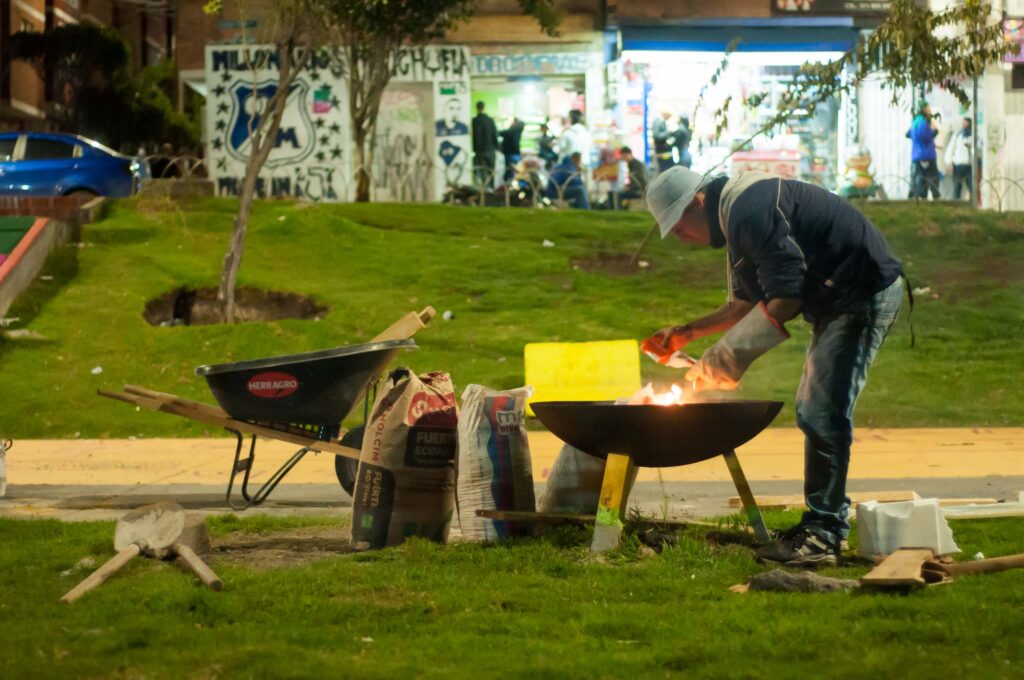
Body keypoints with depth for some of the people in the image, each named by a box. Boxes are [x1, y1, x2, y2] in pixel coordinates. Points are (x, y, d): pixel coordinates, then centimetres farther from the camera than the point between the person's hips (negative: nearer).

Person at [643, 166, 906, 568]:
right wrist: (687, 333, 17)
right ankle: (826, 523, 20)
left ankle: (822, 535, -10)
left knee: (823, 413, -13)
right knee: (813, 412, 14)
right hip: (841, 298, 11)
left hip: (867, 290, -11)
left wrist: (729, 355, -19)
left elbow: (788, 296, -24)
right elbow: (747, 303, 22)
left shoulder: (750, 211, -21)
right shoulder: (734, 217, 13)